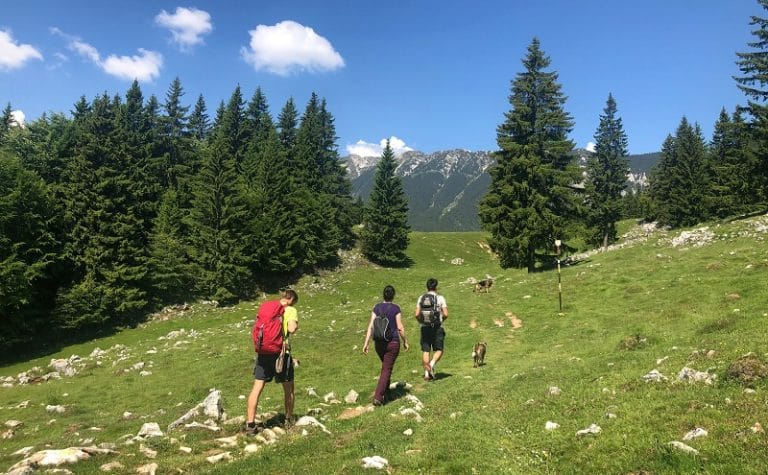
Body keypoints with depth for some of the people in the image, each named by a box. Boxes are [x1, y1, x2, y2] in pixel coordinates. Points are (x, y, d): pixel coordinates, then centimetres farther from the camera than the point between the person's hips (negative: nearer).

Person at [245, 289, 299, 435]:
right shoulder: (291, 310, -3)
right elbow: (291, 329, -18)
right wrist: (296, 326, 0)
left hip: (263, 351, 4)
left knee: (257, 388, 5)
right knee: (288, 388, 16)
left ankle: (250, 423, 1)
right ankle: (289, 419, 28)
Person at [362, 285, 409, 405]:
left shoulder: (377, 307, 0)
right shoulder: (395, 308, -10)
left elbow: (371, 326, -5)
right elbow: (400, 328, -11)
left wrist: (366, 343, -5)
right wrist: (405, 341, 3)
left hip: (379, 342, 4)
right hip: (393, 342, -4)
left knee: (386, 366, 27)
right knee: (386, 370, 0)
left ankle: (386, 390, 36)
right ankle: (378, 397, -10)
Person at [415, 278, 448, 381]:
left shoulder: (421, 298, 3)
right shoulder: (440, 298, -2)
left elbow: (417, 314, -2)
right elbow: (445, 314, -7)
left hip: (425, 327, 2)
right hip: (437, 327, -2)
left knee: (425, 351, 8)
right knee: (439, 350, 9)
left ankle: (426, 372, 6)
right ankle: (432, 364, -15)